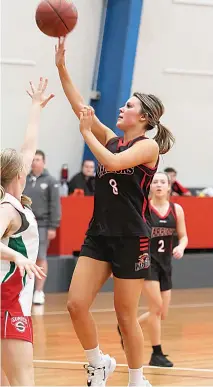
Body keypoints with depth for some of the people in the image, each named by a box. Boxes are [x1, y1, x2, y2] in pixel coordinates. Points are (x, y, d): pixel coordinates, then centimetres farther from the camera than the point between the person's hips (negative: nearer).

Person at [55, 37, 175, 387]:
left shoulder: (148, 146, -8)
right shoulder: (111, 139, 11)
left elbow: (113, 163, -24)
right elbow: (80, 106, 6)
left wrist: (87, 132, -14)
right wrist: (61, 67, -1)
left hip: (131, 239, -6)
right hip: (99, 234, 6)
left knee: (126, 317, 1)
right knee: (76, 305, -4)